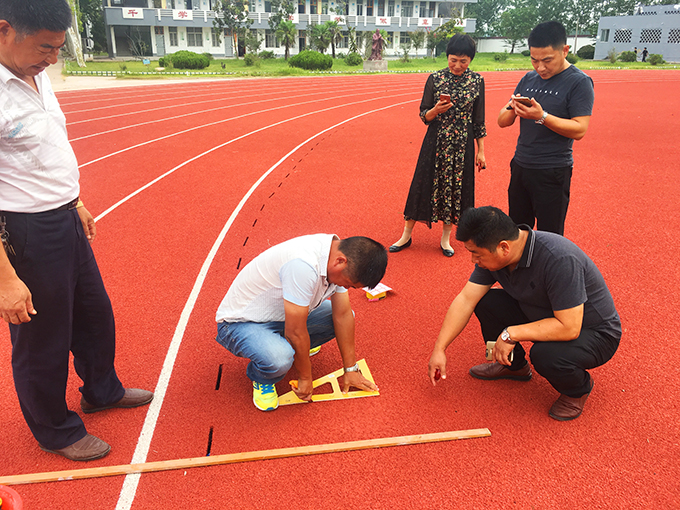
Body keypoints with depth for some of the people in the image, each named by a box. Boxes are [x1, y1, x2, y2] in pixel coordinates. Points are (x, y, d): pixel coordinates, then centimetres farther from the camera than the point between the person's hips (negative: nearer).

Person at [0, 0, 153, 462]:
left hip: (65, 221, 9)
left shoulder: (38, 76, 5)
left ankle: (102, 391, 47)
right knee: (43, 339, 8)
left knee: (95, 314, 22)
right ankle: (56, 431, 32)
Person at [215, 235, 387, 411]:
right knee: (279, 359, -36)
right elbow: (295, 332, -30)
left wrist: (350, 370, 0)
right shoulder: (303, 264, -39)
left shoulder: (339, 252, -11)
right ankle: (261, 378, 0)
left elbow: (343, 315, -3)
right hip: (241, 323, -7)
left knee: (344, 315, -1)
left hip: (279, 315, 8)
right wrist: (305, 377, -15)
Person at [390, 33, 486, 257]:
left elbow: (479, 121, 5)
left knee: (456, 188, 6)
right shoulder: (435, 79, -2)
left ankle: (446, 238, 22)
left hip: (463, 145, 1)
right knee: (423, 186, 3)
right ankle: (406, 235, 16)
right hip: (436, 144, -1)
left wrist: (481, 151, 4)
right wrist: (436, 110, -21)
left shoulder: (477, 81, 1)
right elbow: (424, 115, 1)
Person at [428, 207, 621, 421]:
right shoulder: (493, 253, -13)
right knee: (485, 301, -9)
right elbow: (465, 299, -9)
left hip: (594, 333, -6)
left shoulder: (559, 259, -36)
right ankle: (514, 365, 15)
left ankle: (578, 388, 2)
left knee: (545, 355, -35)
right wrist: (439, 348, -11)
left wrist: (511, 333, -31)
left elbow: (569, 328, -35)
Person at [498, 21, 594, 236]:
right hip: (520, 167, 6)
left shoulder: (579, 82, -9)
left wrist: (541, 117, -27)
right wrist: (513, 109, -14)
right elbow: (502, 121, 9)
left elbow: (579, 130, -17)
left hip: (553, 173, -6)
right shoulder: (529, 79, 9)